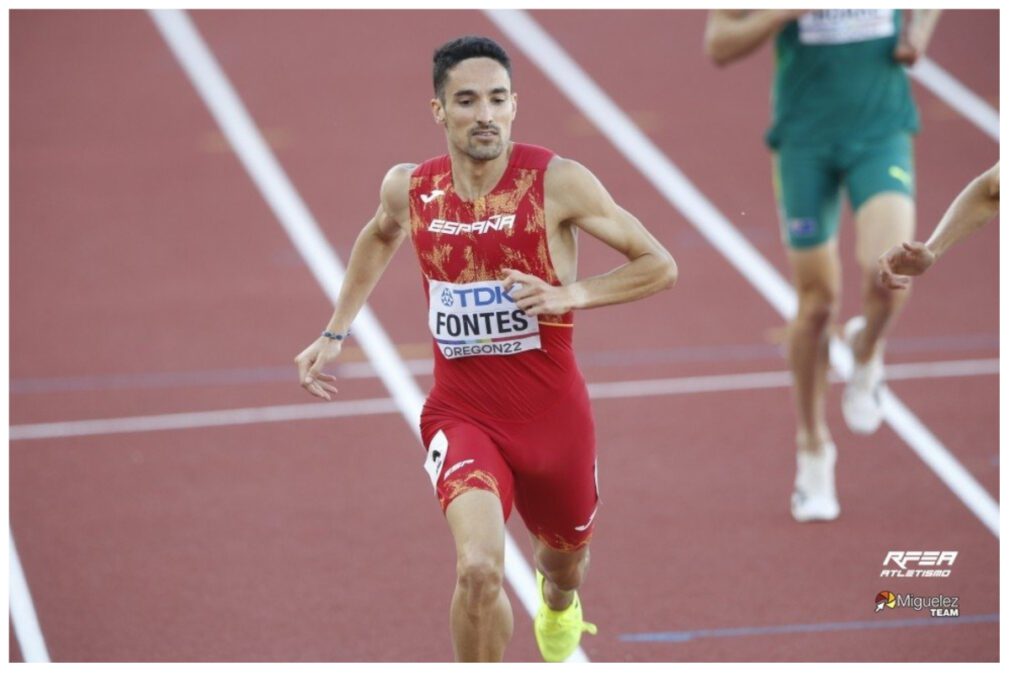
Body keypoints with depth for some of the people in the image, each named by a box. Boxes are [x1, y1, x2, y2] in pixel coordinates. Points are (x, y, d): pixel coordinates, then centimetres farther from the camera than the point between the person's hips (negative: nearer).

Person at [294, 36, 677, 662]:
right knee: (479, 568, -25)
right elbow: (380, 237, 22)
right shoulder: (410, 188, -5)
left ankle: (559, 603, 64)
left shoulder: (557, 181, -15)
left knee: (565, 560, 24)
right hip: (461, 413, 0)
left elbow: (660, 265, -9)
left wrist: (572, 294, -22)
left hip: (553, 415, 0)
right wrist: (336, 333, 17)